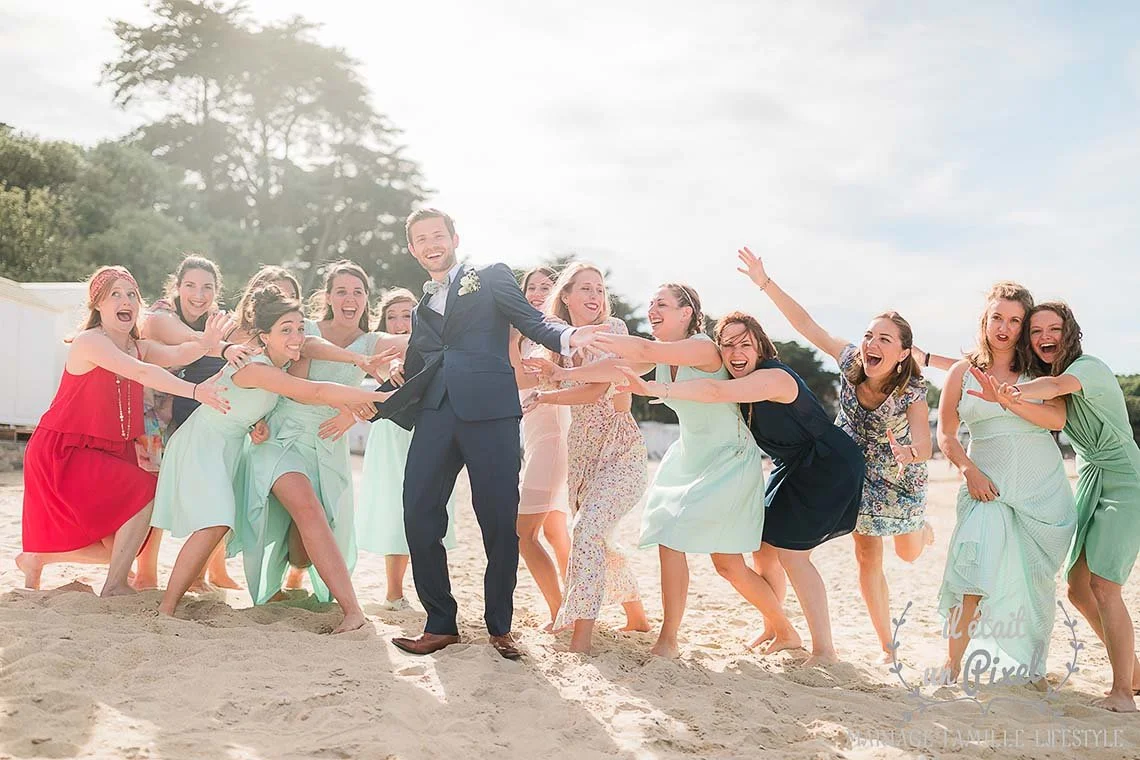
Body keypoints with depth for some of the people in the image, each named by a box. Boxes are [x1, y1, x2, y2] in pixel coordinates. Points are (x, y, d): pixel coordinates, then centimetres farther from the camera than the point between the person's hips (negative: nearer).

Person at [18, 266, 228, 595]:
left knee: (120, 547, 10)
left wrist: (205, 344, -40)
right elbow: (140, 373, -34)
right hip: (62, 452, -8)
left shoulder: (140, 347, 5)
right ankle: (114, 588, -8)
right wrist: (195, 391, -46)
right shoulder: (90, 341, -17)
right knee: (146, 491, -22)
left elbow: (177, 354, -17)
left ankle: (37, 558, 34)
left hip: (107, 454, 8)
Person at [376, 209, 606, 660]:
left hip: (489, 410, -4)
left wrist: (567, 337, -20)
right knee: (419, 516, -6)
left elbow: (532, 322, 1)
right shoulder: (421, 312, 27)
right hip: (436, 415, 5)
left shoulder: (491, 278, 14)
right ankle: (441, 623, 7)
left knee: (499, 521, -5)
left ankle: (499, 625, 11)